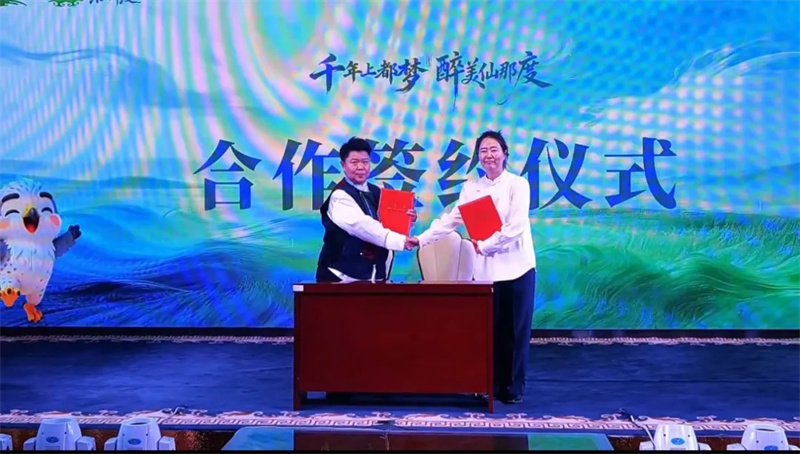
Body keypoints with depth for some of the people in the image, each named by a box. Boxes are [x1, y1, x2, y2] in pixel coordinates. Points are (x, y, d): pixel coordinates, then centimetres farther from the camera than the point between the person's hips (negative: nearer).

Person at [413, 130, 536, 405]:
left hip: (516, 266, -3)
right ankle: (492, 385, 15)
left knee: (516, 329, 3)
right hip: (485, 269, 3)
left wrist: (486, 245, -15)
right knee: (490, 329, 6)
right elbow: (450, 220, 4)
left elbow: (516, 226, -12)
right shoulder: (471, 188, 9)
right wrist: (421, 239, -6)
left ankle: (514, 387, 12)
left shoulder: (518, 184, -3)